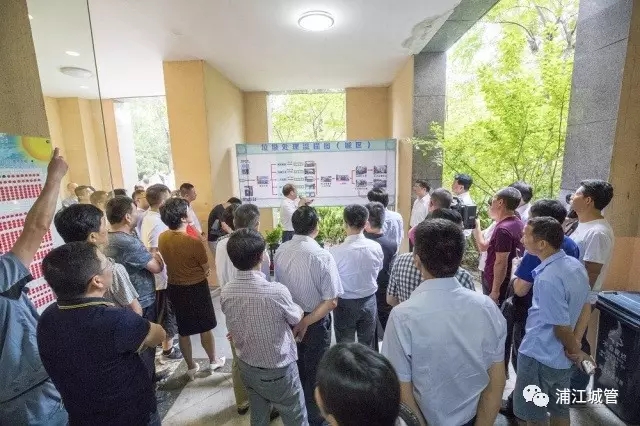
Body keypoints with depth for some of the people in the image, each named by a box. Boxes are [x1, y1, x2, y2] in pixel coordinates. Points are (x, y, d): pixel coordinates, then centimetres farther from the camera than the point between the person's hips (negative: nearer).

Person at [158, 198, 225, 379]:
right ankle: (213, 361, 34)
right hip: (196, 288, -5)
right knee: (205, 328, 15)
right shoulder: (193, 241, -25)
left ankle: (191, 367, 33)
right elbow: (206, 267, -12)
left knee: (183, 330, 18)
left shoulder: (162, 238, -6)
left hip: (174, 288, 6)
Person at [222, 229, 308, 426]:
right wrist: (300, 310, 10)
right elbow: (296, 318, -12)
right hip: (277, 370, -5)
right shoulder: (276, 291, -33)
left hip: (246, 366, 5)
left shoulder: (225, 292, -16)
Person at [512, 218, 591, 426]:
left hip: (539, 356, -8)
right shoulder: (576, 265, -3)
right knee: (560, 408, 26)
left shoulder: (547, 279, -31)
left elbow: (562, 327, -21)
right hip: (561, 357, 8)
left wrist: (575, 352, -1)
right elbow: (584, 306, 7)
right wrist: (575, 349, 9)